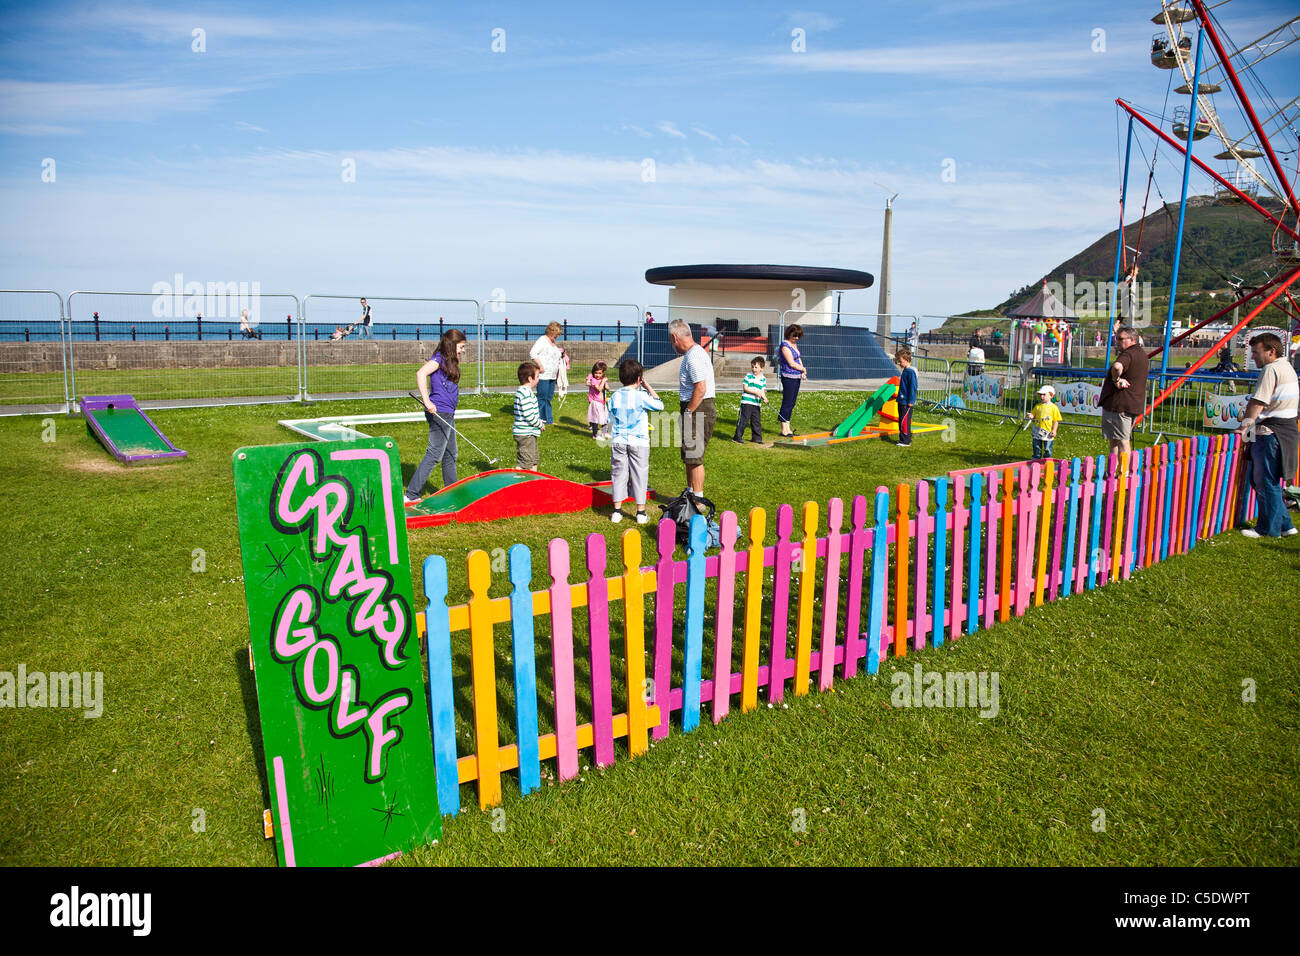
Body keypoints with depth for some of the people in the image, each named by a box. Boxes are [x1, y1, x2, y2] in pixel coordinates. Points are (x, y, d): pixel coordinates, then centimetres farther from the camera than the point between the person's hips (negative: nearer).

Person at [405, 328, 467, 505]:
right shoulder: (439, 358, -10)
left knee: (450, 455, 17)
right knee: (434, 454, -9)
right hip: (439, 413, -10)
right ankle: (411, 496, -6)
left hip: (447, 415, 10)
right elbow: (421, 373, -26)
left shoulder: (449, 362, 17)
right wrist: (427, 401, -29)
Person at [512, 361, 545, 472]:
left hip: (529, 434, 11)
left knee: (534, 460, 20)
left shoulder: (522, 391, 13)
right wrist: (541, 424, -11)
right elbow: (529, 415, -25)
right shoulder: (526, 394, -21)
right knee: (523, 464, -5)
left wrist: (540, 421, 10)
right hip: (525, 434, -11)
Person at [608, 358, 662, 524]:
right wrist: (648, 386, 5)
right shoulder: (642, 396, -11)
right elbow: (660, 405, 1)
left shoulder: (614, 397, 3)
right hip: (639, 442, -3)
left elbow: (611, 421, 9)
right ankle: (641, 512, 10)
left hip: (618, 442, 3)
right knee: (639, 475, 5)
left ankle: (617, 511, 11)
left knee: (618, 474, 10)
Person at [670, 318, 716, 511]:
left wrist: (687, 413, -18)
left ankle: (698, 500, 2)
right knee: (689, 455, 19)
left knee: (694, 456, -5)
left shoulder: (693, 357, -17)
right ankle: (690, 493, 30)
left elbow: (700, 389, -25)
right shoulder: (696, 352, 16)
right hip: (698, 409, 11)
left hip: (698, 409, -11)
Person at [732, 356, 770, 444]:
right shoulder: (748, 376, -3)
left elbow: (763, 390, 8)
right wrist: (756, 392, -16)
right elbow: (745, 388, -9)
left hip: (757, 404, 4)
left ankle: (757, 438, 19)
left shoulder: (763, 379, 9)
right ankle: (737, 437, 2)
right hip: (747, 402, -4)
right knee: (743, 419, -4)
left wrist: (764, 398, -13)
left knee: (757, 421, 9)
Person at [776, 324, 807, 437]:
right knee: (787, 403, -6)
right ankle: (784, 430, -1)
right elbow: (791, 363, -16)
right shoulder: (785, 345, -12)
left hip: (797, 377, 9)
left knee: (791, 404, 10)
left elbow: (799, 359, 19)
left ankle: (787, 429, 15)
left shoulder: (794, 344, 16)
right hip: (788, 377, -9)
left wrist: (803, 372, 2)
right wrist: (803, 369, -1)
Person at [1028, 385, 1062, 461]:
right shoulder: (1037, 406, 6)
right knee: (1037, 449, 11)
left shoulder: (1053, 407, -4)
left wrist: (1054, 430, -11)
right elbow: (1033, 415, 13)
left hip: (1048, 432, -3)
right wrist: (1031, 416, -11)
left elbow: (1056, 420, -3)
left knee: (1047, 450, 4)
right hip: (1037, 432, 3)